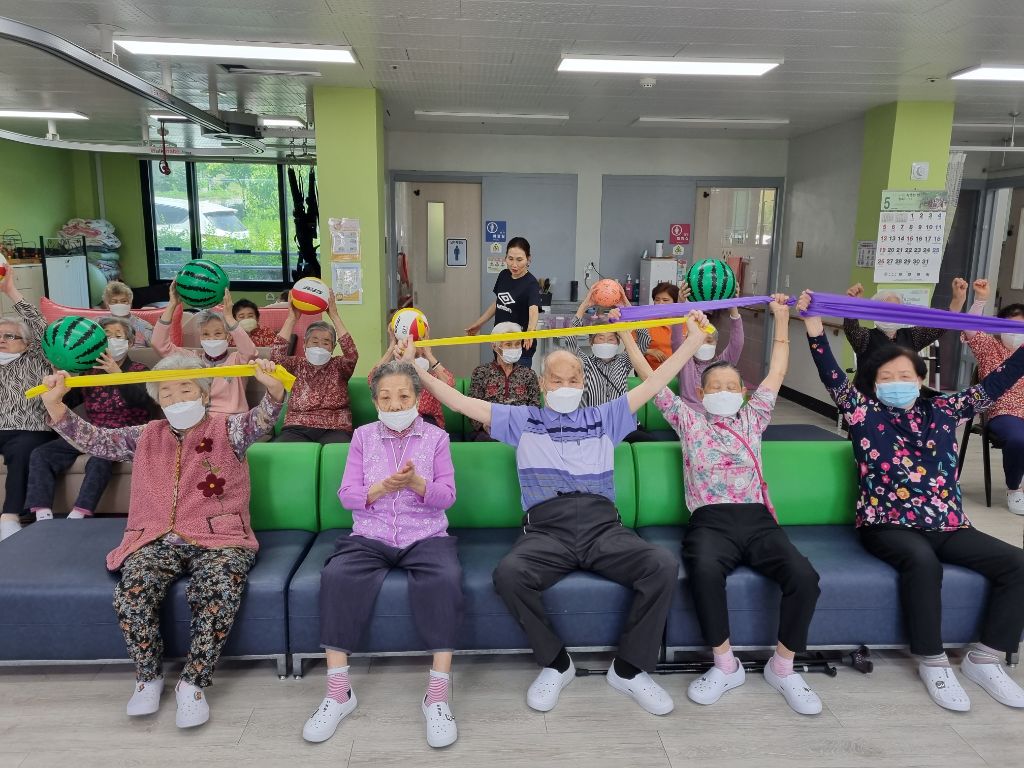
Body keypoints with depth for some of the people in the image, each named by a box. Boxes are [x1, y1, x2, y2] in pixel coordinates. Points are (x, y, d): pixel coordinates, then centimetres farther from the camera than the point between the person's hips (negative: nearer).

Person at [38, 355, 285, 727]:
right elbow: (93, 439, 13)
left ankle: (193, 683, -13)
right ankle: (149, 676, -2)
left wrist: (273, 388, -36)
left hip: (218, 539, -3)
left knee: (219, 590, -32)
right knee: (132, 591, -26)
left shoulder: (227, 429, 6)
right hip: (158, 540, 3)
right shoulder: (147, 437, 18)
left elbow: (261, 420, -14)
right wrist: (54, 403, -2)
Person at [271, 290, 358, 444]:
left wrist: (334, 316, -9)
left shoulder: (338, 366, 14)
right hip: (297, 429, 1)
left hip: (334, 430, -1)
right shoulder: (297, 365, 17)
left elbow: (352, 355, -8)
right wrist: (292, 318, -5)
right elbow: (276, 356, -4)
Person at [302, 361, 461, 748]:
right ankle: (338, 691, -19)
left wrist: (417, 483, -22)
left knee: (445, 579, -33)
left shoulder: (436, 437, 7)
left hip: (425, 537, -1)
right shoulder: (363, 436, 10)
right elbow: (347, 495, 2)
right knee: (336, 576, -30)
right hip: (370, 537, 1)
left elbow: (447, 496, -1)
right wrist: (384, 486, -17)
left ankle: (438, 694, -25)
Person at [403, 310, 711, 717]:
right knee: (508, 573, -33)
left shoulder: (604, 417, 25)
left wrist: (694, 339, 18)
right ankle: (556, 663, -6)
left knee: (664, 565, -26)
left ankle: (628, 668, -5)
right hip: (547, 528, -1)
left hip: (603, 525, 2)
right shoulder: (522, 420, 22)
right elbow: (459, 402, 17)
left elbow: (652, 383, 22)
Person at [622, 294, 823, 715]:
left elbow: (777, 372, 27)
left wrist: (781, 318, 27)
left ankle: (782, 667, -2)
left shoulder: (752, 418, 24)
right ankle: (725, 664, -13)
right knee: (705, 570, -36)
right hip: (711, 520, -3)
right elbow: (650, 377, 14)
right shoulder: (688, 420, 16)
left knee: (804, 575, -25)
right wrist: (624, 332, 13)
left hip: (757, 518, 3)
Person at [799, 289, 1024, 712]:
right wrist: (814, 325, -20)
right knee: (922, 560, -35)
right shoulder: (864, 413, 1)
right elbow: (832, 376, -11)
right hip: (888, 524, -5)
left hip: (947, 524, 5)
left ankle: (984, 658, 1)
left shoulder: (943, 411, 14)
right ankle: (932, 662, -17)